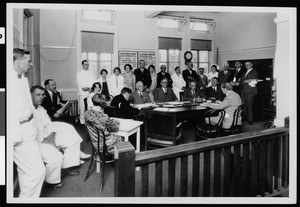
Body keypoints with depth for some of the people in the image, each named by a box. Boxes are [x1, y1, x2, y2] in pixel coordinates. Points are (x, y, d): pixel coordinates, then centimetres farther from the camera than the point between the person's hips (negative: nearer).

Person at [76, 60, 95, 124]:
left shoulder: (91, 73, 16)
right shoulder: (79, 74, 8)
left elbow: (93, 82, 6)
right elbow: (79, 84, 0)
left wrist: (88, 88, -11)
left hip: (90, 93, 2)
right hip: (82, 93, -2)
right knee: (82, 108, -6)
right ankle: (82, 121, -2)